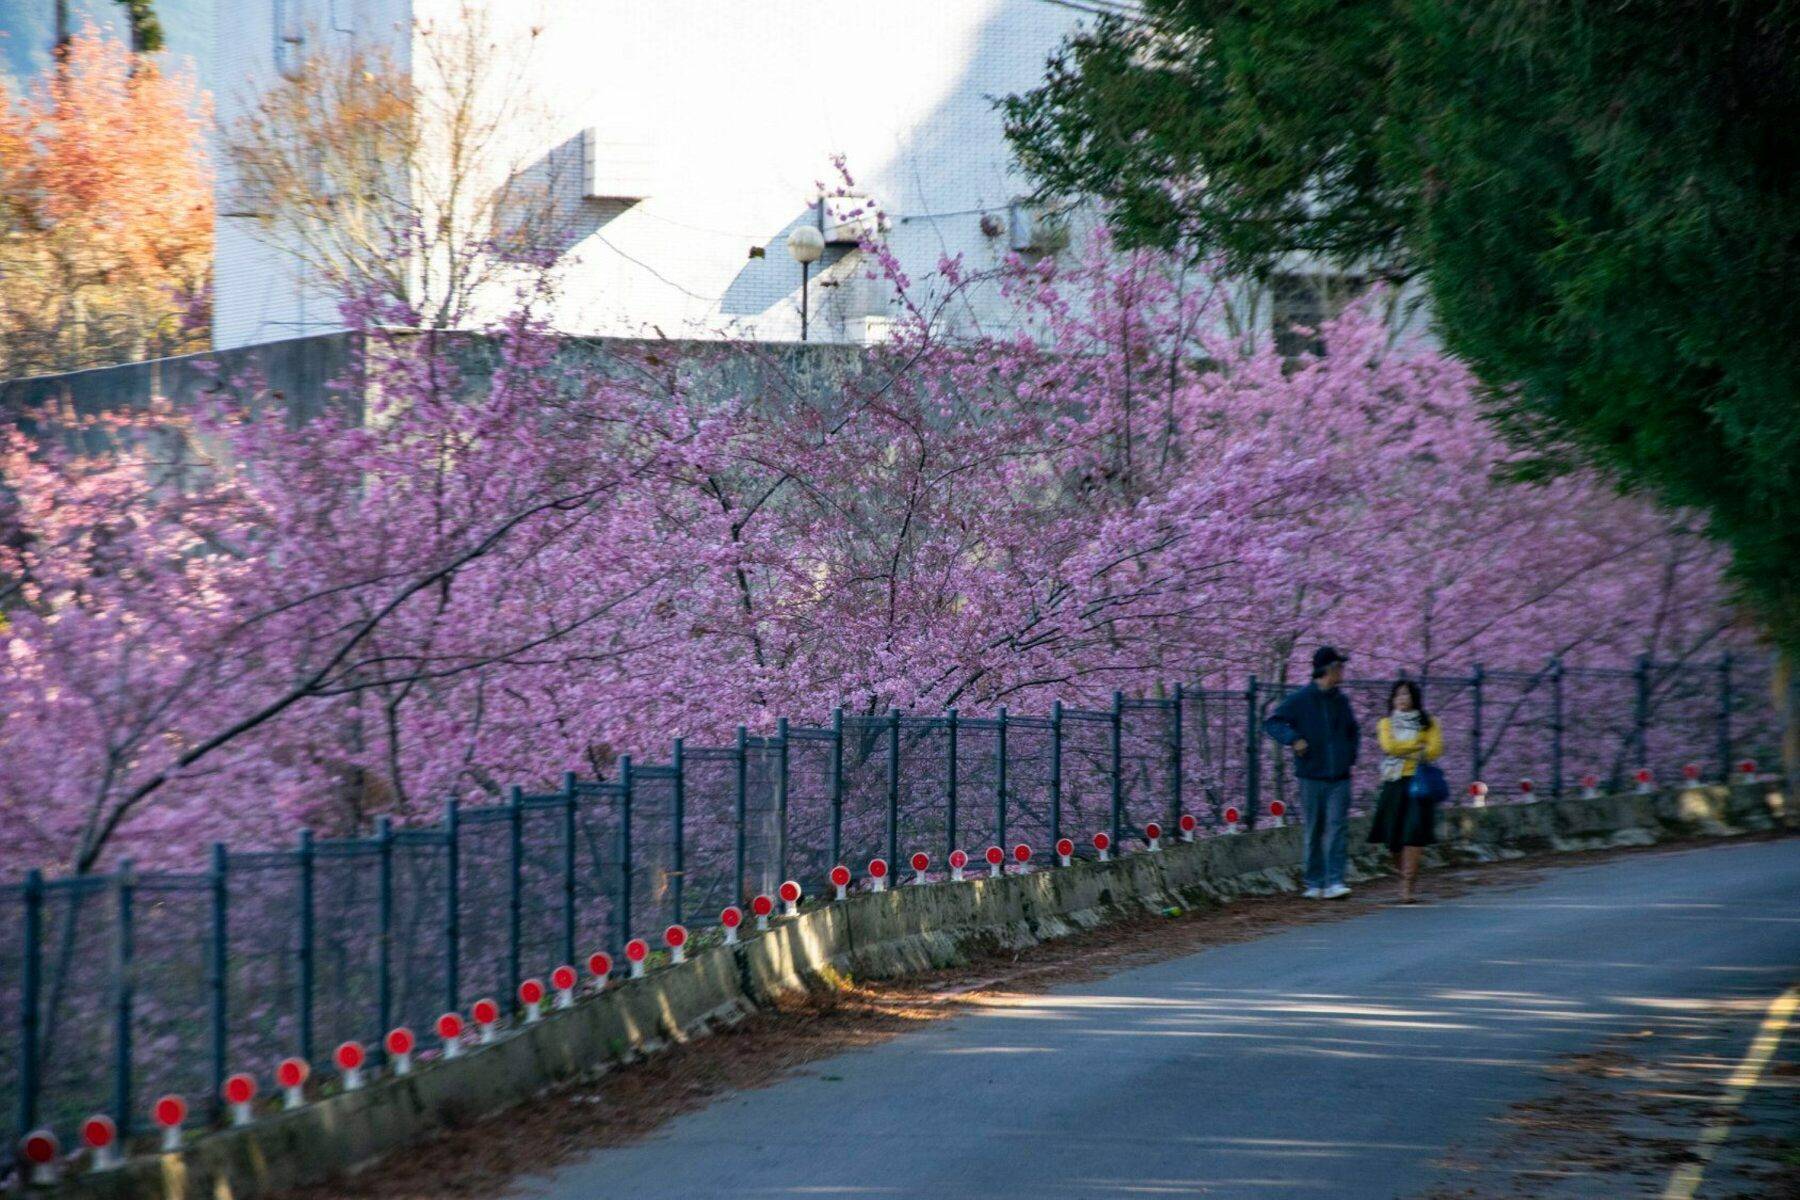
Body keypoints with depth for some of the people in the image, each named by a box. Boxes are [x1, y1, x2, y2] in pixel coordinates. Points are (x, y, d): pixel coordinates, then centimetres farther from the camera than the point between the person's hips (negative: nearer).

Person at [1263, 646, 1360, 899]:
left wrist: (1350, 755, 13)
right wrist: (1293, 738, -21)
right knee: (1314, 831, 5)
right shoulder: (1301, 700, -4)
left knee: (1338, 829, -9)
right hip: (1312, 776, -3)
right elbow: (1272, 723, -5)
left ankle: (1334, 882, -14)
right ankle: (1314, 884, 14)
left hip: (1339, 777, 3)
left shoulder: (1340, 701, 11)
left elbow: (1353, 731, 28)